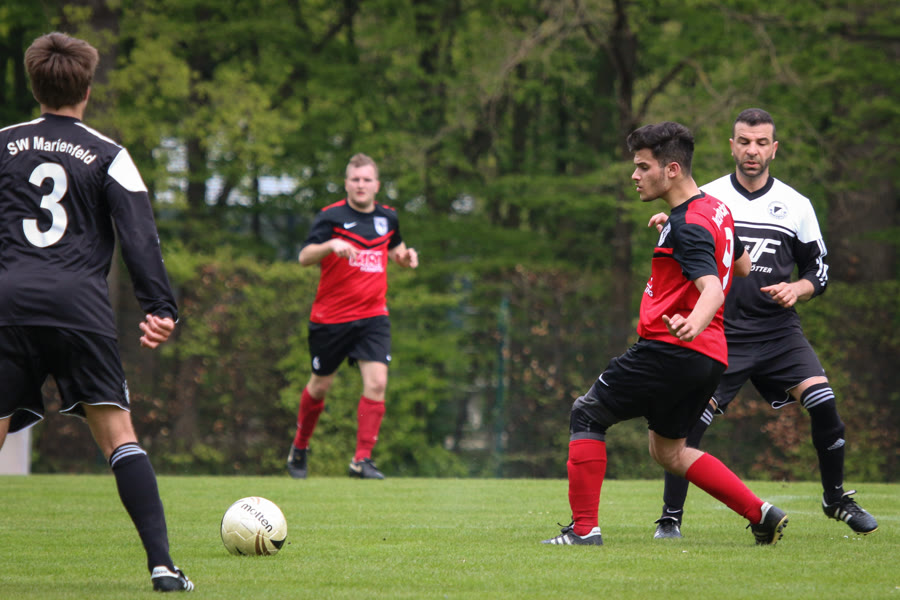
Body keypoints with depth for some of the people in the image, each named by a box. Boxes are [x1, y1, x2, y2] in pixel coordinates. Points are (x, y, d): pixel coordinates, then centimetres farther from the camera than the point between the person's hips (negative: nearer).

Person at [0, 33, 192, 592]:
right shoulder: (108, 156, 10)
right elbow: (140, 234, 1)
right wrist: (161, 309, -2)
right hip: (80, 304, -1)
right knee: (118, 434, 0)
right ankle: (162, 563, -9)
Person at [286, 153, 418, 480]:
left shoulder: (388, 217, 7)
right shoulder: (331, 217, -7)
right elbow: (304, 256, -16)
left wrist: (405, 256, 4)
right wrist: (331, 245, -35)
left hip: (373, 316, 3)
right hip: (330, 316, -3)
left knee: (376, 382, -14)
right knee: (320, 385, 9)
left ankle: (362, 459, -9)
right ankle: (299, 448, 33)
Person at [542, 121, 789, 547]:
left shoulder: (687, 226, -17)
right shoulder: (716, 209, 12)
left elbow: (713, 290, -30)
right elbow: (743, 267, 29)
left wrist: (694, 324, -52)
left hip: (671, 349, -10)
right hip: (710, 356, 10)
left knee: (586, 414, 2)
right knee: (668, 451, 21)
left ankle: (584, 527, -2)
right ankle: (761, 515, 11)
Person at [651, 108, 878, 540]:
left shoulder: (795, 206, 7)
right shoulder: (705, 199, 2)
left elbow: (819, 272, 14)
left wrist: (796, 289, -8)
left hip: (778, 329, 1)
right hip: (721, 333, -1)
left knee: (823, 401, -14)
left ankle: (836, 498, 7)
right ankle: (670, 517, 2)